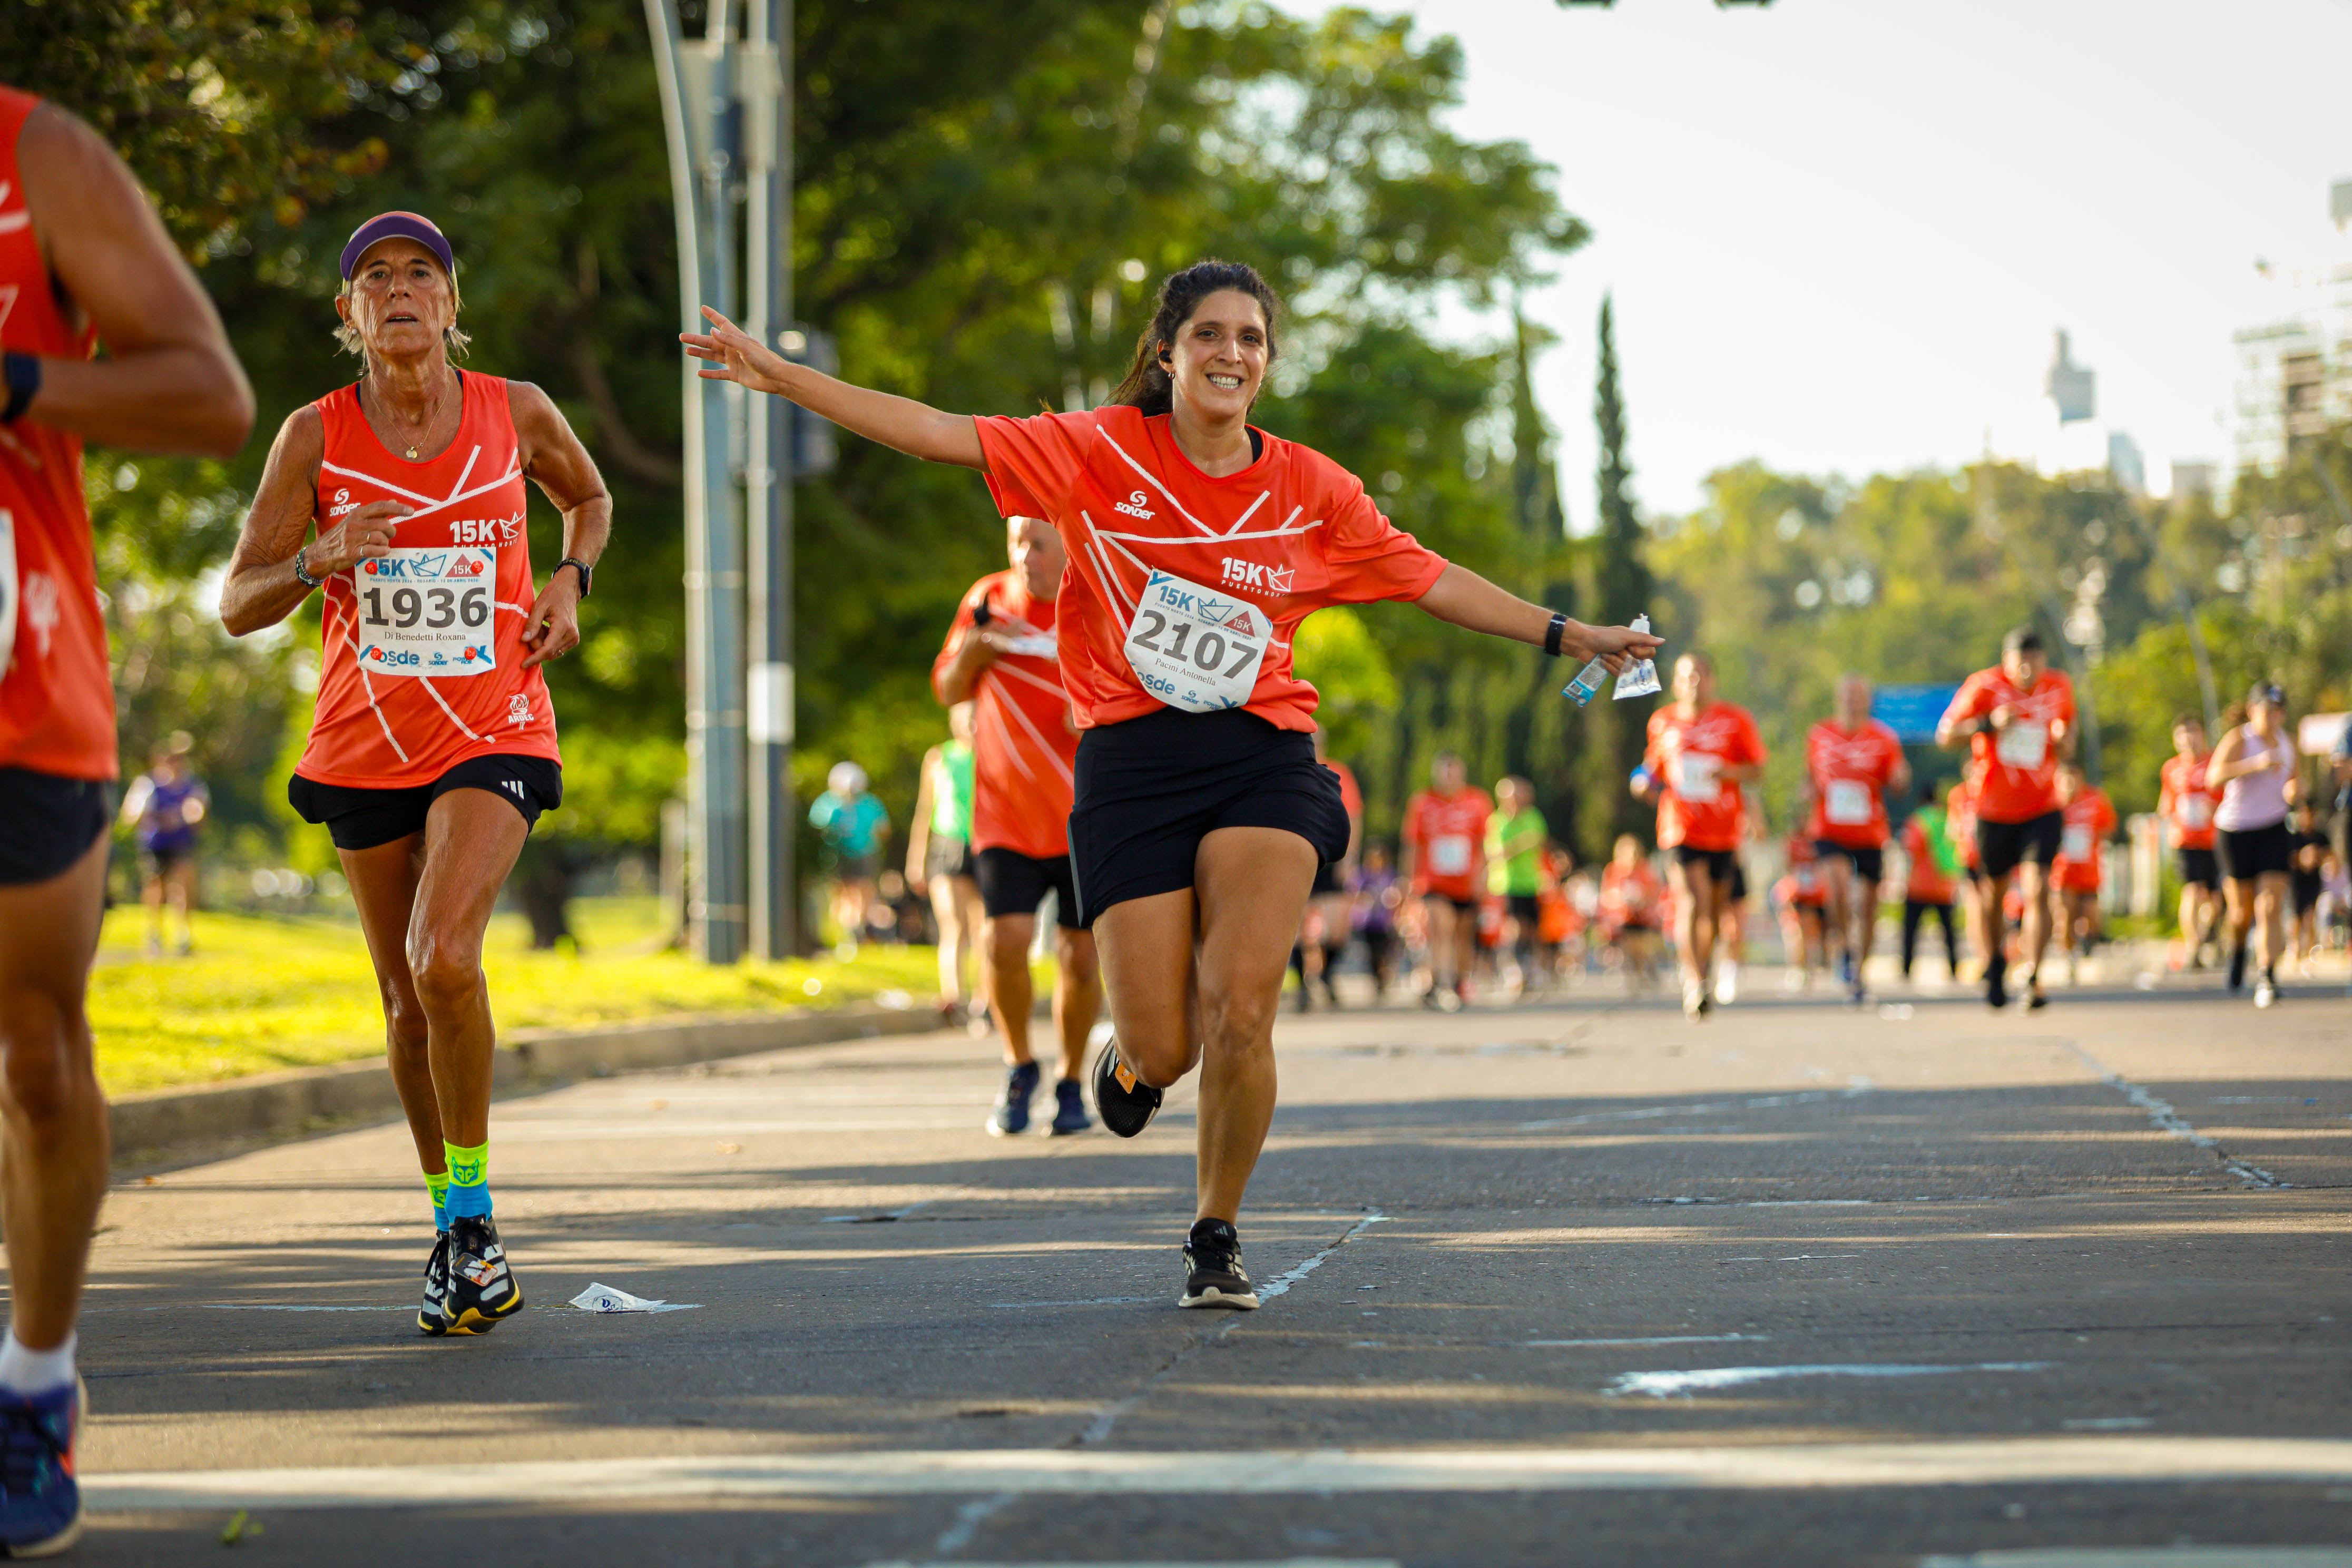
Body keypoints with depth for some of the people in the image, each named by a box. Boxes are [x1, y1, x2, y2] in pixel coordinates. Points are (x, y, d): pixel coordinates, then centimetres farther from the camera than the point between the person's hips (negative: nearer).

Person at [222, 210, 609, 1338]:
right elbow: (237, 607, -5)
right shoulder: (316, 435, -5)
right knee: (407, 1001, 11)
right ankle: (448, 1212, 30)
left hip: (492, 735, -2)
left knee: (444, 959, -23)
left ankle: (474, 1213, -7)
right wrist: (318, 560, -24)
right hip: (367, 742, 2)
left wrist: (571, 579, 0)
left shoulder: (516, 413, -3)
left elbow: (589, 499, 20)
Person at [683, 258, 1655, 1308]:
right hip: (1133, 768, -1)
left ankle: (1216, 1237, 5)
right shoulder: (1102, 452, 0)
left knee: (1241, 1010, -18)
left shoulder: (1312, 491, 6)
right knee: (1163, 1048, -4)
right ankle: (1133, 1058, 37)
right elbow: (939, 434, -2)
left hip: (1264, 759, 1)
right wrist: (780, 377, -8)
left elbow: (1434, 582, 16)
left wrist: (1565, 634, 14)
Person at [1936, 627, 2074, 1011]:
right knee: (1995, 891, 15)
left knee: (2038, 889, -17)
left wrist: (2065, 741, -7)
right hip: (1994, 809, 0)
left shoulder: (2059, 688, -2)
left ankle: (2034, 979, -16)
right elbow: (1945, 735, -8)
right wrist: (1990, 724, -24)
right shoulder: (1984, 687, -10)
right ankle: (1994, 965, 39)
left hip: (2042, 809, 0)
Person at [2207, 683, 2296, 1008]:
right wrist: (2257, 764, -40)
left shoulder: (2288, 743, 6)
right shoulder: (2239, 739, -11)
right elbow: (2215, 776, -28)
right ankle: (2237, 950, 42)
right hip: (2236, 832, -3)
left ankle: (2268, 978, -16)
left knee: (2272, 907, -13)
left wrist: (2293, 790, -2)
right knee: (2242, 911, 9)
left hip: (2274, 831, 3)